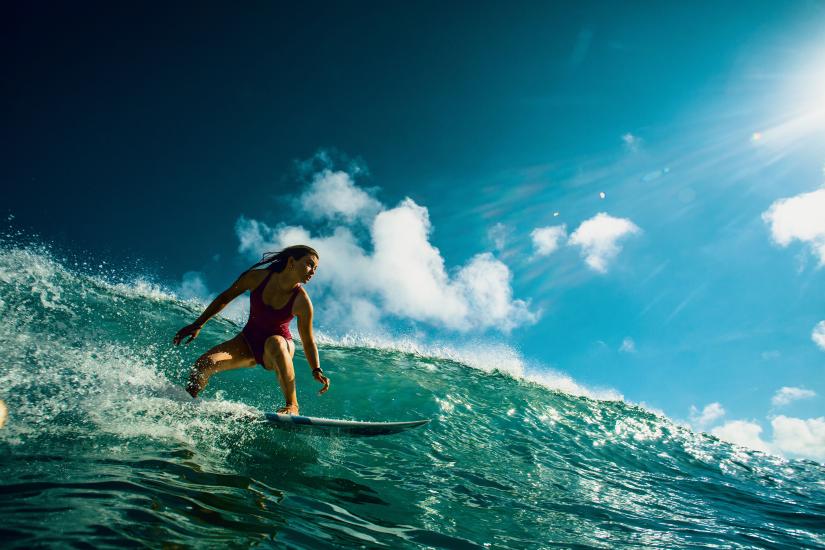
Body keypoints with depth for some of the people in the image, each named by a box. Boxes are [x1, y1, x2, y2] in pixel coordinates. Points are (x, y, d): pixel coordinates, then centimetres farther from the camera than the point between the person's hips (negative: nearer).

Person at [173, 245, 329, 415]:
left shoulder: (302, 302, -21)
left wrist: (317, 371, -24)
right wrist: (197, 325, 4)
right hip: (249, 341, 3)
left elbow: (308, 342, -11)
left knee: (274, 342, -40)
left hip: (281, 349, -3)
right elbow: (225, 298, 0)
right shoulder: (258, 277, -15)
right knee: (204, 364, -18)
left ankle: (292, 405, -35)